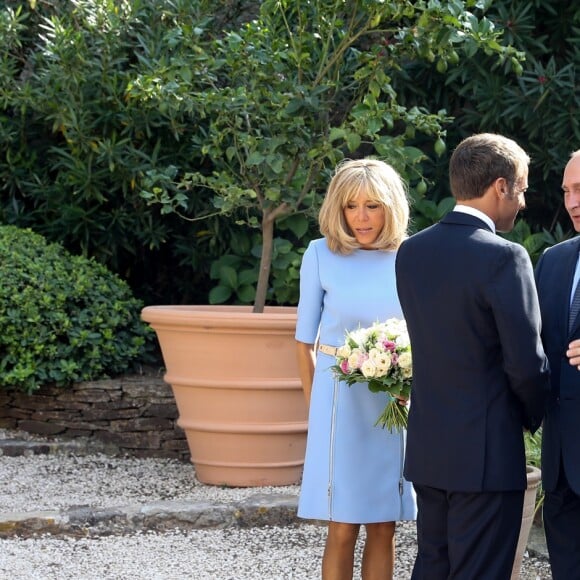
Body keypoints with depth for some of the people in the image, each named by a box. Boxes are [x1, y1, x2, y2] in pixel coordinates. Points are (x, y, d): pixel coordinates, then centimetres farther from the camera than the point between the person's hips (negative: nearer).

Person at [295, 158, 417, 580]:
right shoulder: (322, 255, -4)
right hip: (340, 401, -2)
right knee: (342, 529, 0)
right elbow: (305, 341, 3)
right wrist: (316, 406, 3)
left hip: (395, 405, 2)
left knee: (383, 528, 6)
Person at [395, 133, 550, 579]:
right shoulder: (504, 258, -16)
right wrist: (535, 417, 4)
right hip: (487, 452, -7)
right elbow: (526, 362, -17)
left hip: (427, 447, 7)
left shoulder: (411, 252, 5)